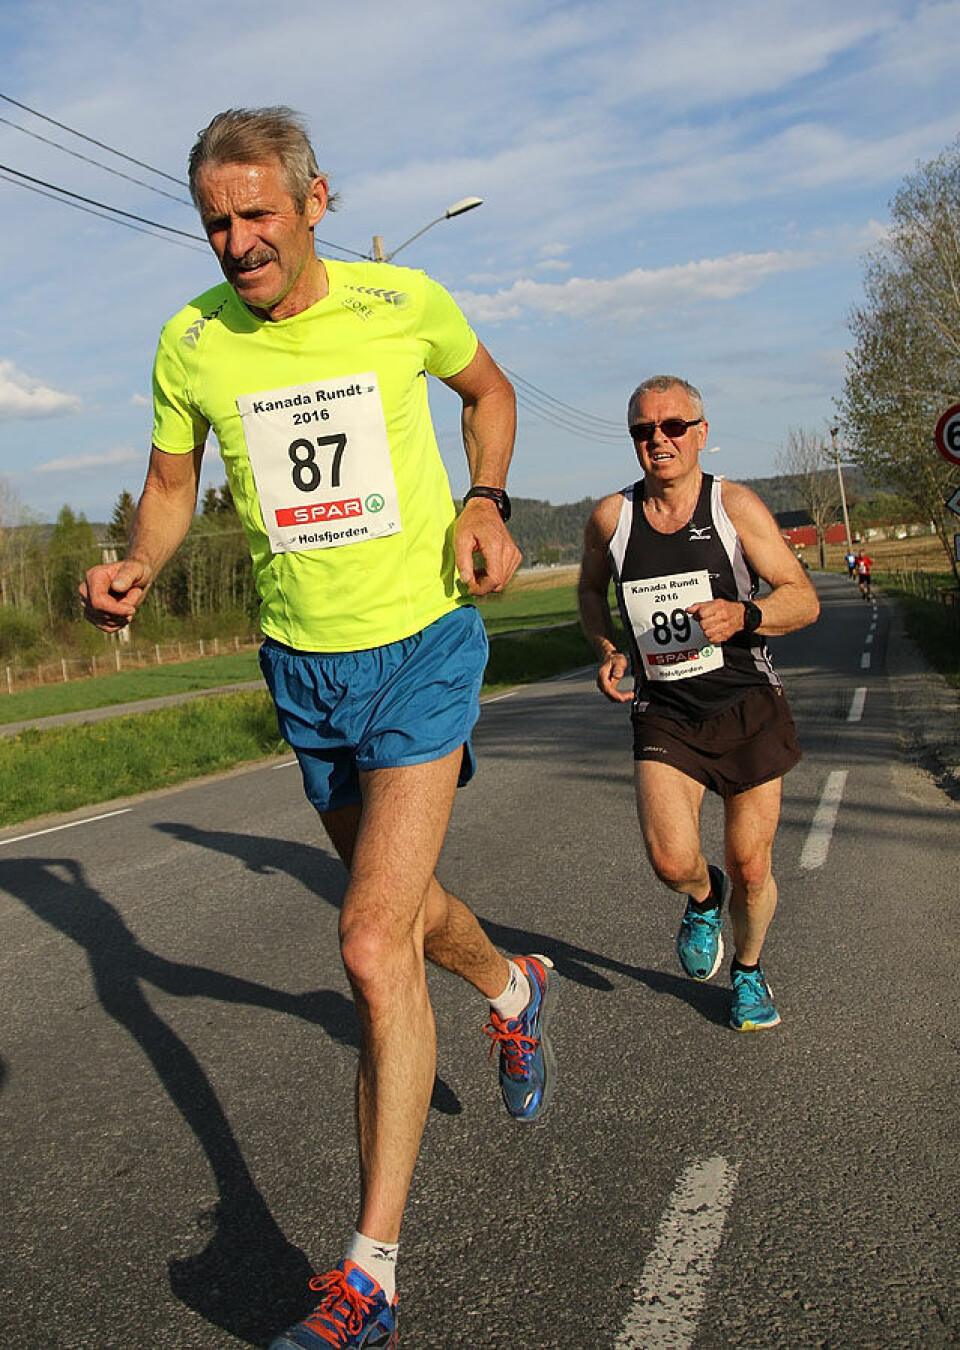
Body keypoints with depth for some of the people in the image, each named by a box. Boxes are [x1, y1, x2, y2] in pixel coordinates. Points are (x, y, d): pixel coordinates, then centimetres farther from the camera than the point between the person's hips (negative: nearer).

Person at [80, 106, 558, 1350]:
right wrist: (135, 570, -12)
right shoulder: (190, 341, -3)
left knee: (373, 947, -14)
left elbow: (488, 387, 12)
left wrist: (485, 504, -5)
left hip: (422, 645, -4)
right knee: (396, 900, 21)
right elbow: (171, 484, 9)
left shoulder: (402, 302, -8)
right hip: (302, 664, 4)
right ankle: (512, 989, 56)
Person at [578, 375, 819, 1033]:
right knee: (672, 862, -17)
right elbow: (591, 590, 18)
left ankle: (749, 968, 38)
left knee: (750, 869, 7)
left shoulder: (736, 506, -8)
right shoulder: (611, 517, -2)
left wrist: (743, 615, -27)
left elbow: (804, 599, -7)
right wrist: (608, 651, 0)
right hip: (664, 714, 1)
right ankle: (705, 898, 22)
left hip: (747, 707, -1)